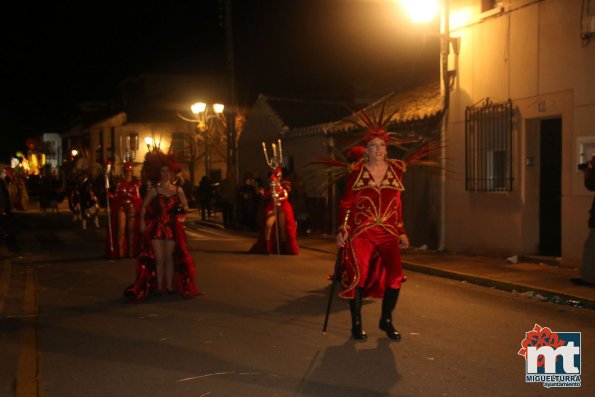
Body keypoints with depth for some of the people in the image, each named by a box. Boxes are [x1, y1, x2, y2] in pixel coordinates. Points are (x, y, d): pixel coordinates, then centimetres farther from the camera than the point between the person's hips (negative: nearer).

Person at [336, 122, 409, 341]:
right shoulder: (357, 172, 0)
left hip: (387, 232, 2)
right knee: (358, 275, -1)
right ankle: (356, 323, 14)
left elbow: (397, 204, 15)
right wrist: (342, 229, -5)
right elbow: (346, 203, 3)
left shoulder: (396, 171, 8)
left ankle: (386, 320, 13)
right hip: (361, 232, -2)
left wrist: (401, 232, 15)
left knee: (395, 274, -7)